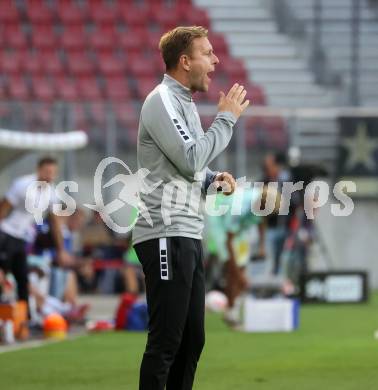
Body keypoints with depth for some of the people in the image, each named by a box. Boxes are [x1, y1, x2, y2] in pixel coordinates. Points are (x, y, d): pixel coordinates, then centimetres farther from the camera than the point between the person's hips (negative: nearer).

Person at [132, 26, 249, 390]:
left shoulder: (184, 102, 19)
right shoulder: (162, 101, -10)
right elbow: (191, 160, -19)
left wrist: (212, 178, 9)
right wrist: (226, 117, -10)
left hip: (188, 235, 10)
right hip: (166, 235, -10)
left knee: (192, 339, 11)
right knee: (166, 342, -10)